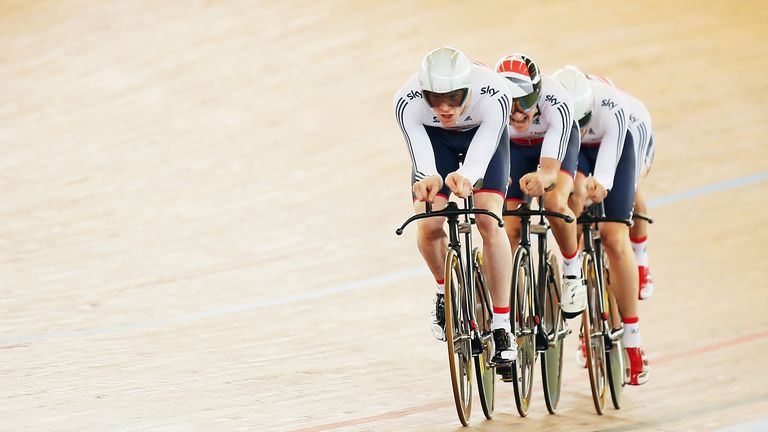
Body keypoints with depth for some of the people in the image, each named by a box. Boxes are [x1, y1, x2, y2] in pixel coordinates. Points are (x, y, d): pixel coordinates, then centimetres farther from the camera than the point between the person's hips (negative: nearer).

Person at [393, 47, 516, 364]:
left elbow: (480, 157, -46)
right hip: (434, 137, 1)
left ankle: (501, 327, -11)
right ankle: (445, 290, 16)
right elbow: (422, 160, -44)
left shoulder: (494, 94, -40)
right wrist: (429, 180, -68)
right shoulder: (407, 101, -37)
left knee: (489, 222, -19)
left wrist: (465, 178, -69)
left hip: (483, 135, -1)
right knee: (428, 226, -17)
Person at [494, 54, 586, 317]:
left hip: (557, 140, -2)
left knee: (555, 202, -29)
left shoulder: (557, 102, -40)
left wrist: (541, 178, -69)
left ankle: (573, 272, -6)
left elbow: (550, 168, -48)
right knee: (509, 229, -11)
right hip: (514, 147, 2)